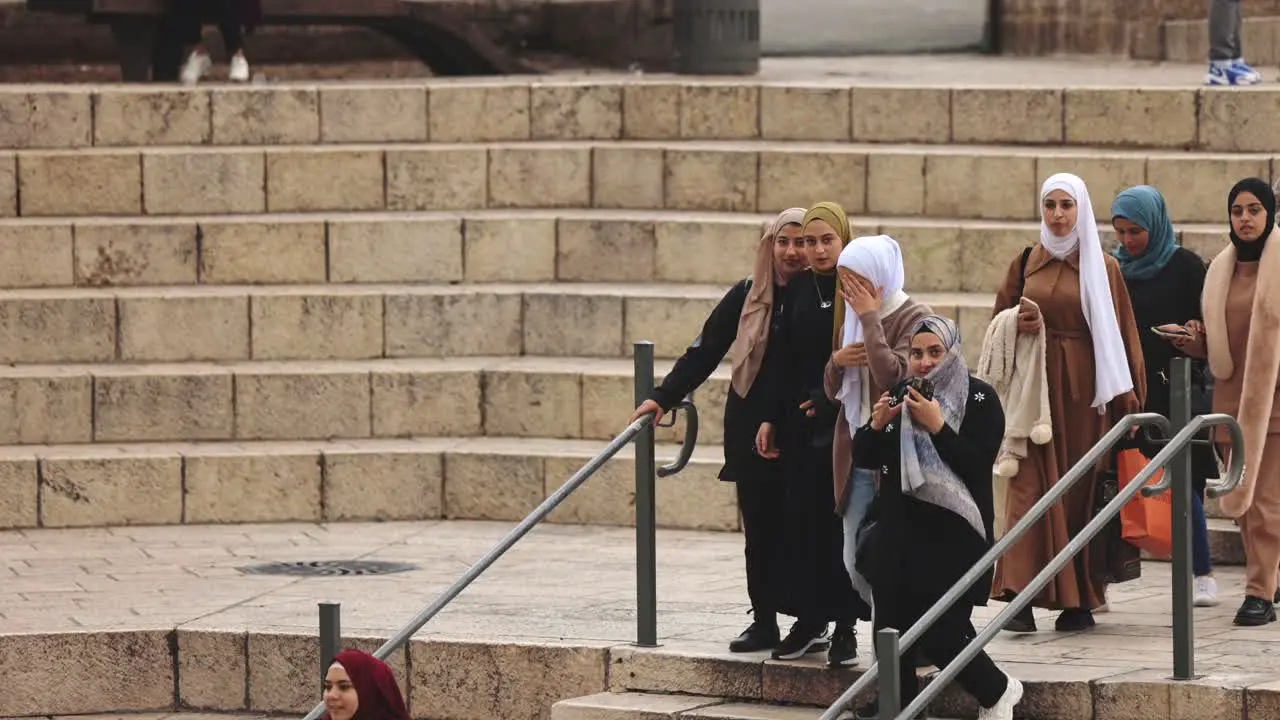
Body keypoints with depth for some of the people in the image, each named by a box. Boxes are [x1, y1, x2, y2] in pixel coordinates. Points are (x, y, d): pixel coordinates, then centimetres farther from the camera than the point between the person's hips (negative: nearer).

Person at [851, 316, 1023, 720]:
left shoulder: (980, 399, -4)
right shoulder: (902, 396, 11)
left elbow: (978, 464, -15)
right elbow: (863, 458, 10)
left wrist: (937, 426, -22)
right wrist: (876, 425, -9)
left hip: (952, 535, -5)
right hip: (897, 532, 5)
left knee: (939, 633, -9)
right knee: (893, 626, 0)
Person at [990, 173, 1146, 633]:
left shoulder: (1102, 268, 5)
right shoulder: (1024, 264, 11)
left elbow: (1122, 334, 4)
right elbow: (998, 321, 15)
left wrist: (1128, 394, -4)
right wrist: (1018, 326, -8)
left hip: (1084, 392, -1)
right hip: (1034, 387, 1)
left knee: (1082, 489, 0)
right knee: (1030, 487, -11)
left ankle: (1081, 599, 8)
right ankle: (1023, 596, -18)